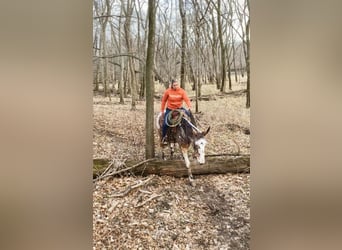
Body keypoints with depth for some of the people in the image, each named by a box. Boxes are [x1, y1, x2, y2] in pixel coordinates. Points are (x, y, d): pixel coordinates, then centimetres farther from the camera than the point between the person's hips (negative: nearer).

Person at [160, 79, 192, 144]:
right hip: (170, 109, -1)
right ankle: (163, 138, 9)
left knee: (189, 114, -18)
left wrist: (189, 106, -40)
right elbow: (163, 101, 0)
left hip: (179, 108, 1)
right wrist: (162, 110, 3)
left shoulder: (182, 91, -10)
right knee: (165, 123, -13)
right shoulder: (168, 91, -11)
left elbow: (186, 99, -20)